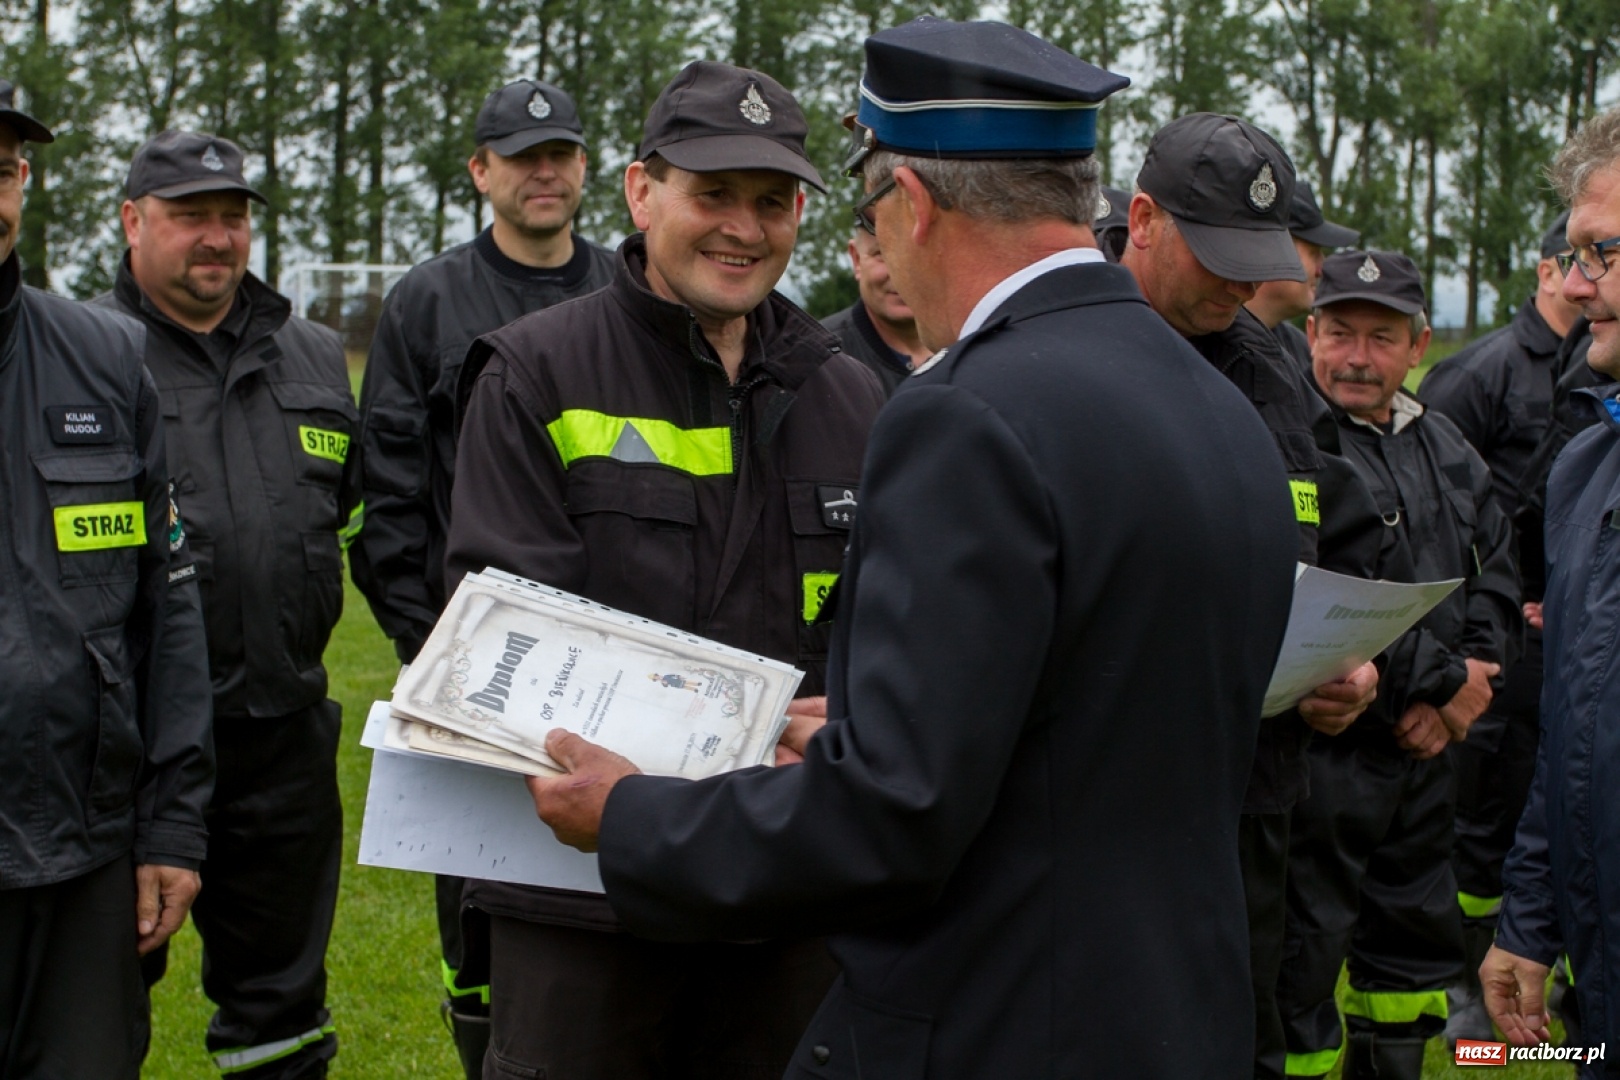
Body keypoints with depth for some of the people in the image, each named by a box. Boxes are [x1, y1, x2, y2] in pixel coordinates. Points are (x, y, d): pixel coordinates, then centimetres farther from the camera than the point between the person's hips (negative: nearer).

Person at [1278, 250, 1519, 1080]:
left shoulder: (1446, 449, 15)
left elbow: (1497, 577, 16)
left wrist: (1465, 682, -3)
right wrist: (1442, 680, -14)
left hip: (1425, 753, 8)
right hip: (1321, 754, -8)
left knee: (1416, 949, 19)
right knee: (1304, 959, -4)